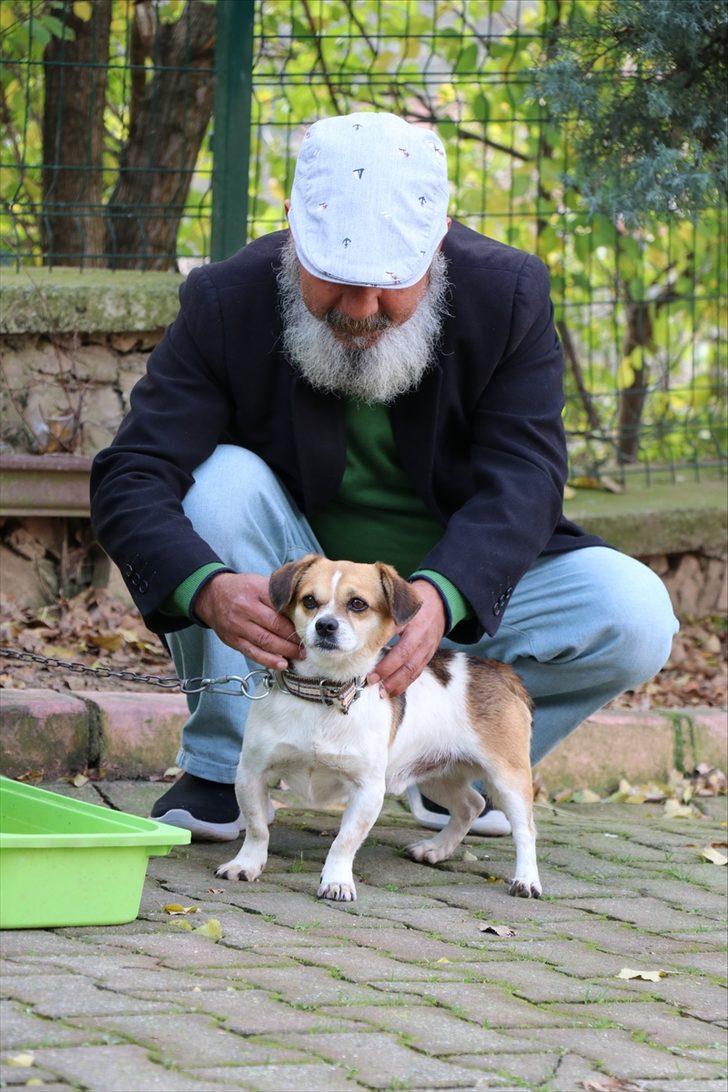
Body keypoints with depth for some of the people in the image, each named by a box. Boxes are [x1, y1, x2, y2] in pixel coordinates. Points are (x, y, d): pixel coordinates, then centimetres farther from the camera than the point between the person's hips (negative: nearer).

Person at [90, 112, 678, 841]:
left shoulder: (509, 295, -15)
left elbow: (520, 485, -22)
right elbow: (129, 481, -24)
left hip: (463, 602, 1)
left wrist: (439, 598, -44)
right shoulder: (226, 304, -17)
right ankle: (223, 769, -17)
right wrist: (209, 590, -46)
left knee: (635, 614, -24)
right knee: (224, 478, -29)